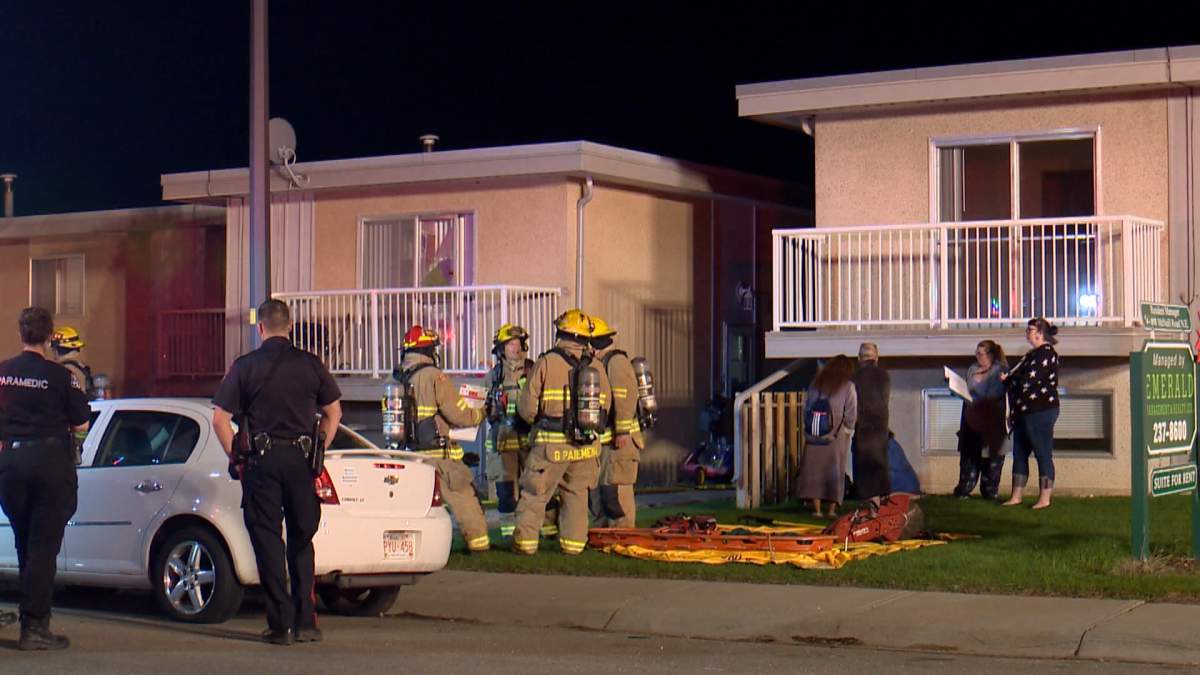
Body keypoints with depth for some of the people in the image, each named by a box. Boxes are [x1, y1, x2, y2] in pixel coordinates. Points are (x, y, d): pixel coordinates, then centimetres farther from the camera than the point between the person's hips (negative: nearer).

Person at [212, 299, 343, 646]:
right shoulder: (311, 364, 4)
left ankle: (281, 624, 0)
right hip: (301, 460, 2)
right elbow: (333, 412, 9)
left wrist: (236, 457, 5)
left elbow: (220, 419, -4)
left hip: (261, 461, -2)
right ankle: (305, 622, 10)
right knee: (302, 541, 13)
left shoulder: (244, 367, -1)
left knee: (268, 540, 3)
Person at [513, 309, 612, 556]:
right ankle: (573, 542, 17)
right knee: (576, 494, 17)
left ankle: (525, 541, 12)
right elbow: (605, 407, 8)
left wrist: (540, 421, 14)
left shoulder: (546, 363, -9)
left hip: (552, 445, -3)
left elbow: (527, 408, -8)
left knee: (534, 493, 9)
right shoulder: (597, 367, 3)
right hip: (587, 445, 3)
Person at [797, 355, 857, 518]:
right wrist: (848, 429, 10)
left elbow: (806, 407, 8)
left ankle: (817, 508, 2)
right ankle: (832, 509, 3)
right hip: (837, 435, -2)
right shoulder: (848, 387, -3)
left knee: (814, 469, 7)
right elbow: (851, 413, -5)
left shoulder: (816, 384, 7)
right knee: (835, 471, 6)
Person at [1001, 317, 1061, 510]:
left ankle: (1045, 498, -1)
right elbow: (1019, 377, 22)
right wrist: (1009, 378, 1)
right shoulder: (1032, 354, 19)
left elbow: (1029, 379, -20)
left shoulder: (1046, 353, -12)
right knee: (1019, 453, 11)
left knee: (1043, 454, -4)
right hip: (1025, 411, 10)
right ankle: (1017, 496, 16)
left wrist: (1008, 379, -4)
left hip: (1041, 411, -10)